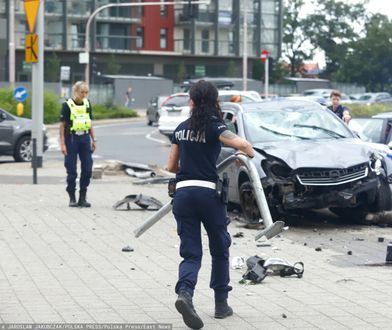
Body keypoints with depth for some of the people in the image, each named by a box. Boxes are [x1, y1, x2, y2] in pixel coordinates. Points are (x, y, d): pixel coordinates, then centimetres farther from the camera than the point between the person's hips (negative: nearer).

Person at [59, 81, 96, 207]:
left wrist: (93, 140, 9)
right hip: (71, 139, -5)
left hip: (85, 138, 5)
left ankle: (82, 198, 10)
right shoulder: (67, 105, -7)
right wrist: (62, 144, -11)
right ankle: (72, 198, 10)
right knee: (72, 171, 0)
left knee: (87, 169, 1)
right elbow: (62, 125, -7)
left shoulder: (87, 104, 8)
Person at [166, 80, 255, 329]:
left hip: (182, 194, 3)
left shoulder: (181, 129, 12)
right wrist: (250, 153, 2)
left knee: (191, 252, 3)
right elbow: (242, 144, -20)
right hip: (208, 193, -3)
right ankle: (221, 303, 21)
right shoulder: (214, 126, -4)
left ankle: (185, 293, -25)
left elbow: (172, 166, 19)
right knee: (220, 249, 16)